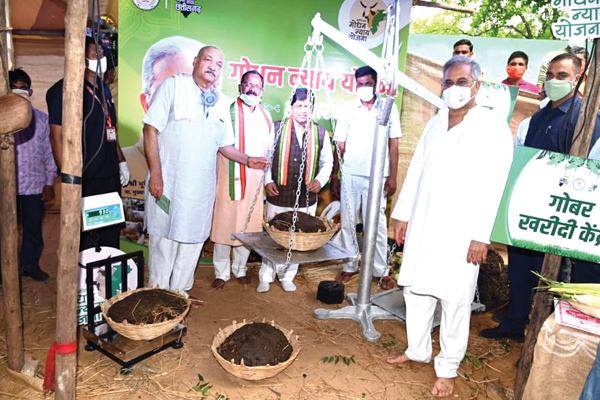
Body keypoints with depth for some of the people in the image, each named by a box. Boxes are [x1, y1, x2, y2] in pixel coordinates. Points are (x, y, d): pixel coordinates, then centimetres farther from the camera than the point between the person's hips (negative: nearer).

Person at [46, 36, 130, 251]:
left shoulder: (104, 89, 15)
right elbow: (57, 136, -13)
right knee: (83, 237, 3)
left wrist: (121, 162, 17)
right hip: (85, 179, -7)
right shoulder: (66, 89, -9)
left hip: (111, 176, 7)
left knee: (111, 233, 15)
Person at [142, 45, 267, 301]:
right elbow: (150, 129, -6)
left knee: (192, 241, 11)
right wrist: (155, 173, -13)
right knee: (164, 241, 3)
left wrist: (247, 160, 1)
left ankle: (179, 293, 27)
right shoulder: (173, 86, -1)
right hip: (168, 183, -4)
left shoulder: (221, 103, 13)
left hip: (201, 186, 5)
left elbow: (224, 145, 18)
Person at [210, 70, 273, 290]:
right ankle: (221, 273, 18)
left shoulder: (265, 116, 11)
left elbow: (269, 151, 19)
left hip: (254, 183, 4)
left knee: (248, 227, 11)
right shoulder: (228, 111, -4)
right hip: (229, 181, -4)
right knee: (224, 225, 3)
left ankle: (240, 269, 28)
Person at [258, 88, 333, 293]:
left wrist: (320, 180, -4)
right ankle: (265, 278, 24)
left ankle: (287, 277, 27)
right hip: (278, 196, -2)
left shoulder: (321, 133, 5)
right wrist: (268, 181, -6)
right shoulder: (277, 128, -1)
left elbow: (327, 162, 13)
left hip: (306, 198, 2)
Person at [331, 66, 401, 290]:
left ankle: (380, 271, 16)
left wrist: (392, 177, -3)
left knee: (377, 225, 4)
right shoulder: (348, 109, 4)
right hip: (350, 176, 2)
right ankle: (349, 266, 22)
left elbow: (393, 145, 2)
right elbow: (340, 145, 5)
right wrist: (334, 175, 3)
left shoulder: (389, 108, 2)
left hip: (377, 177, -1)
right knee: (347, 223, 8)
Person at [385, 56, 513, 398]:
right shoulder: (435, 123, 12)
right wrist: (403, 215, 12)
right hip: (422, 226, 6)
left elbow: (494, 186, -11)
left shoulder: (494, 128, -6)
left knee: (455, 301, 2)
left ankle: (448, 368, 20)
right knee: (416, 291, 14)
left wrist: (480, 236, -16)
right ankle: (418, 350, 33)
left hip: (460, 232, -5)